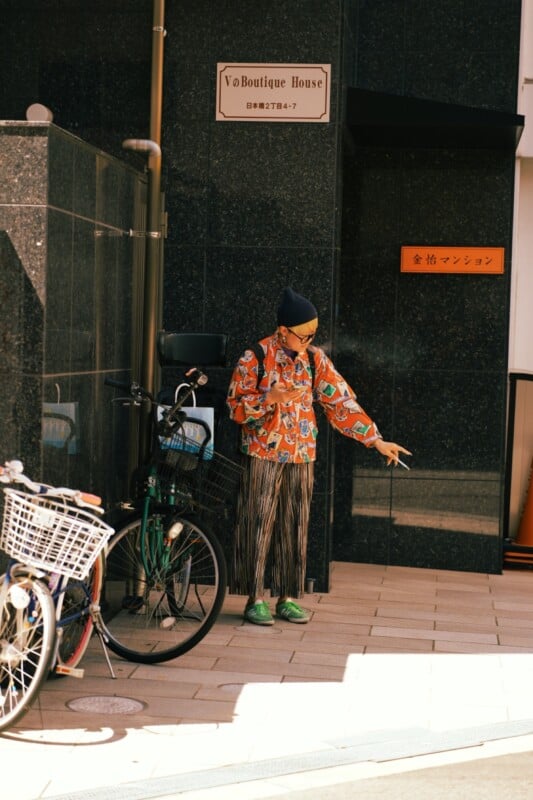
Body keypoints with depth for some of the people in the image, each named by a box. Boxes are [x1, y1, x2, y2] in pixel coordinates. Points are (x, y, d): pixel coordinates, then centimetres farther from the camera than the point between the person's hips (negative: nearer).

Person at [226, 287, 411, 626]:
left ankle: (288, 598, 15)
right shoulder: (255, 357, -8)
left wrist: (376, 439, -1)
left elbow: (342, 402, 4)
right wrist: (271, 398, -23)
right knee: (259, 525, -2)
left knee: (295, 528, 7)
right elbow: (236, 407, -7)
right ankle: (255, 598, 6)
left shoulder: (315, 359, 4)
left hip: (301, 456, 4)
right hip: (263, 454, -4)